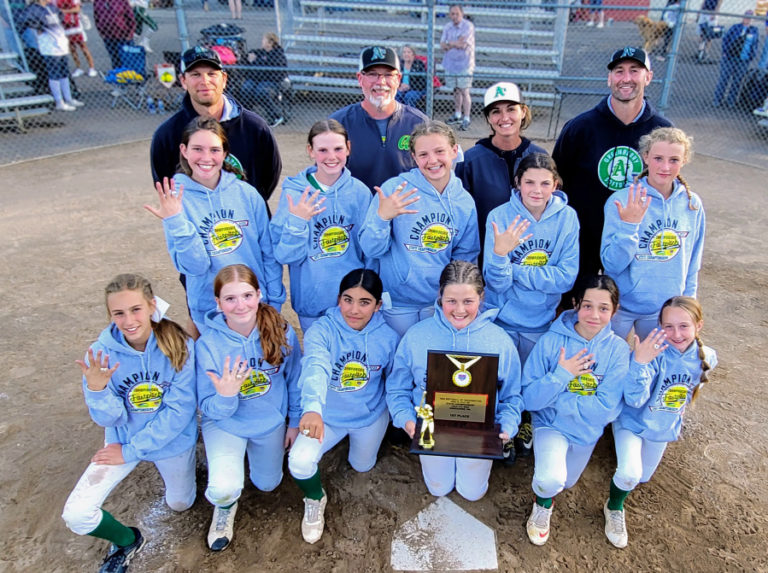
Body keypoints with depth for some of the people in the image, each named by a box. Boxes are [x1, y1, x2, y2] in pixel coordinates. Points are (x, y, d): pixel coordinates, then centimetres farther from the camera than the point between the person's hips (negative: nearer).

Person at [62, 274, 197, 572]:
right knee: (76, 514, -12)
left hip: (173, 440, -1)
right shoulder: (101, 353, -20)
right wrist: (96, 388, -38)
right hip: (123, 437, 1)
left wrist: (132, 451, -19)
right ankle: (126, 541, 19)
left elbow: (180, 411, -22)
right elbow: (109, 419, -17)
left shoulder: (180, 346, -26)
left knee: (180, 503, 21)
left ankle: (168, 466, 52)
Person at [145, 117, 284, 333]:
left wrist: (275, 302, 1)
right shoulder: (175, 200, -9)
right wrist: (176, 222, -29)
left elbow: (269, 253, 1)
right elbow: (194, 267, -16)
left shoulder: (247, 193, -5)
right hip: (210, 313, -1)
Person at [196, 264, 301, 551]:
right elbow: (209, 409, -17)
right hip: (226, 423, -2)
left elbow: (294, 380, -3)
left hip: (271, 421, 3)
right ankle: (225, 507, 15)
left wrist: (295, 422, 5)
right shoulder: (208, 345, -24)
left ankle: (252, 450, 50)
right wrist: (225, 396, -39)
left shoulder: (281, 332, -19)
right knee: (225, 488, -24)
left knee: (267, 485, 19)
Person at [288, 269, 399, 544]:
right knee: (299, 461, -25)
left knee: (362, 466, 24)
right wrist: (312, 408, -64)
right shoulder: (320, 331, -29)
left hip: (371, 416, 2)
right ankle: (315, 500, 12)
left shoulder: (388, 337, -18)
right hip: (327, 415, -2)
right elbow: (316, 368, -48)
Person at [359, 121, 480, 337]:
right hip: (397, 304, -2)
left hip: (442, 304, 3)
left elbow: (466, 257, 7)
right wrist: (382, 217, -32)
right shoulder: (394, 189, -12)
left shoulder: (465, 202, -2)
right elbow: (371, 250, -14)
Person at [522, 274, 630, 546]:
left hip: (587, 431, 3)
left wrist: (554, 398, -24)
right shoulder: (551, 341, -21)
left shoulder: (618, 350, -17)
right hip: (551, 424, -3)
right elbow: (529, 399, -20)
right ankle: (543, 505, 8)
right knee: (550, 479, -28)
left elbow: (607, 409, -21)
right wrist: (561, 375, -33)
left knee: (566, 482, 23)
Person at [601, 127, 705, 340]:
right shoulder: (621, 201, -15)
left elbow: (692, 264, 8)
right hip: (621, 306, -3)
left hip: (666, 308, 3)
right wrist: (628, 225, -29)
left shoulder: (692, 204, -3)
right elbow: (612, 264, -18)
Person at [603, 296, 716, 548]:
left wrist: (673, 413, 8)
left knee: (643, 476, 21)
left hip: (664, 428, 5)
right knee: (630, 473, -23)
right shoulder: (653, 351, -31)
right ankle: (614, 509, 8)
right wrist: (640, 362, -47)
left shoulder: (707, 358, -15)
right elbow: (635, 400, -35)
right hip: (633, 421, -5)